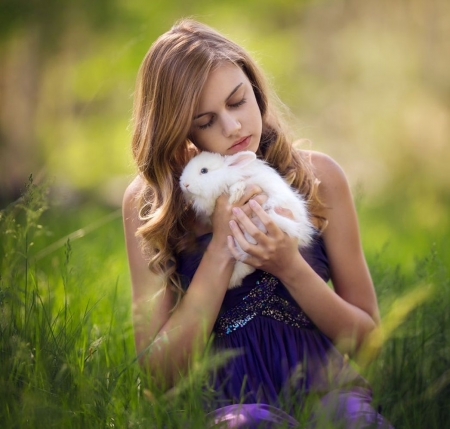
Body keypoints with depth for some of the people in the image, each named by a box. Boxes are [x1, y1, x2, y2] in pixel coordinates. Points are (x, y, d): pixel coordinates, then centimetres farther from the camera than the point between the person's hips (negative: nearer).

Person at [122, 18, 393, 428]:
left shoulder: (317, 176, 3)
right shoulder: (149, 202, -1)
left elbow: (366, 336, 7)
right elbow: (161, 371, -3)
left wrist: (290, 267, -11)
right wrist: (221, 249, -12)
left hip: (325, 389, 1)